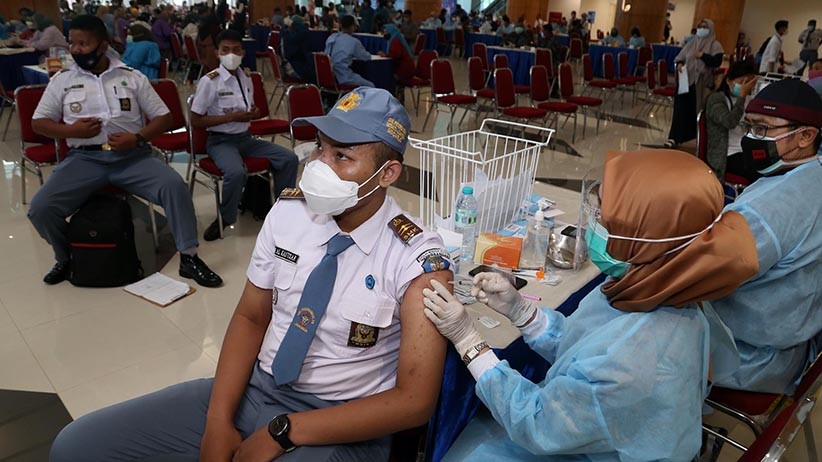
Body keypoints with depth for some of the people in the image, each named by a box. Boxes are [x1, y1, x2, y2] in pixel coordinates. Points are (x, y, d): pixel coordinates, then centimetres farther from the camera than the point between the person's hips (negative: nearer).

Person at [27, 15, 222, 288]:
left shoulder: (132, 77, 7)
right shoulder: (62, 80, 11)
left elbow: (163, 117, 7)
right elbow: (38, 123, 14)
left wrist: (137, 138, -12)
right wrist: (71, 130, -7)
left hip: (132, 155, -1)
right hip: (85, 158, 1)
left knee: (175, 186, -28)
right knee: (40, 208, -19)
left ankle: (189, 258, -16)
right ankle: (66, 259, 12)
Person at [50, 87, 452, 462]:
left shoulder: (418, 260, -18)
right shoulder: (288, 212, -4)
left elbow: (414, 401, -18)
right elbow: (250, 317, 4)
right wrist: (218, 421, -9)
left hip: (340, 425, -5)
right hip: (254, 388, 5)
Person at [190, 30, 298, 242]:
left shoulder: (246, 78, 7)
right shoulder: (209, 81, -12)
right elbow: (196, 121, -12)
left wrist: (254, 114, -4)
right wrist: (233, 117, -18)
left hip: (246, 137, 6)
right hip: (220, 141, -6)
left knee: (289, 158, -8)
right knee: (236, 172, -36)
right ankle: (225, 218, -9)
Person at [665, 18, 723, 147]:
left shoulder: (715, 45, 2)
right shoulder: (692, 43, 15)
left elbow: (717, 62, -11)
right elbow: (680, 57, 13)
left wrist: (703, 56, -16)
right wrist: (679, 64, -8)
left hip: (703, 83, -3)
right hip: (687, 80, 3)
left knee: (699, 110, -2)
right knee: (681, 108, -6)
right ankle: (675, 137, -5)